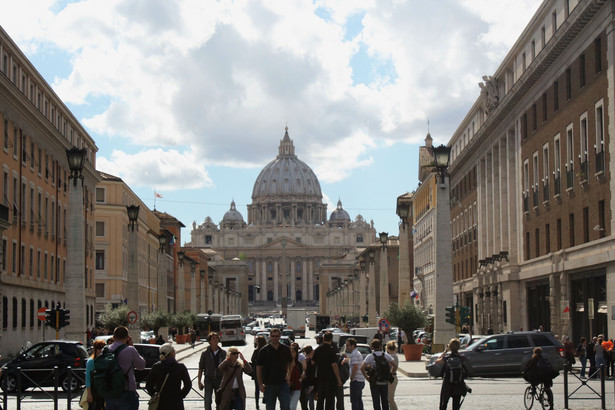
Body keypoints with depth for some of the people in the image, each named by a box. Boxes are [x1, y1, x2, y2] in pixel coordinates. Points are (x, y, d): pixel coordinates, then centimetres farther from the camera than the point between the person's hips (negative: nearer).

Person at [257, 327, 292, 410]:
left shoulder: (286, 349, 4)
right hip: (269, 385, -1)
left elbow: (290, 363, 19)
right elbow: (259, 368, 0)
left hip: (283, 384, 1)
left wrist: (288, 374, 4)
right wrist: (260, 384, -4)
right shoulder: (264, 351, -2)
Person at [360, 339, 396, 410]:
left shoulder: (370, 357, -7)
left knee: (376, 402, 3)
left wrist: (366, 377, -5)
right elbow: (395, 366, -2)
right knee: (385, 402, 15)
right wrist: (390, 374, 7)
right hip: (385, 382, 3)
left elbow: (362, 368, -16)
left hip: (375, 383, -3)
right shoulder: (386, 355, 1)